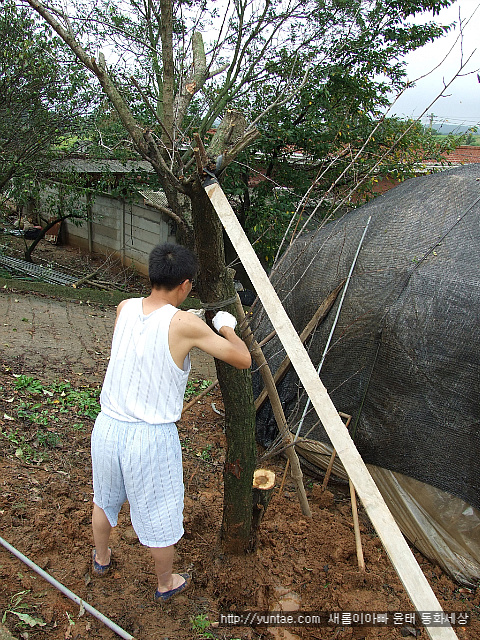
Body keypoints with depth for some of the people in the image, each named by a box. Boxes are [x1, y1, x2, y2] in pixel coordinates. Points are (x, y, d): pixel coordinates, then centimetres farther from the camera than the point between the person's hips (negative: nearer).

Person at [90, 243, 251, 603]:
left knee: (105, 497, 31)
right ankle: (166, 585, 43)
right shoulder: (185, 324, -18)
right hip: (152, 438, -5)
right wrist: (227, 327, 5)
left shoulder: (125, 309, -3)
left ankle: (101, 559, 57)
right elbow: (243, 360, -13)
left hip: (108, 426, 6)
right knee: (159, 516, 19)